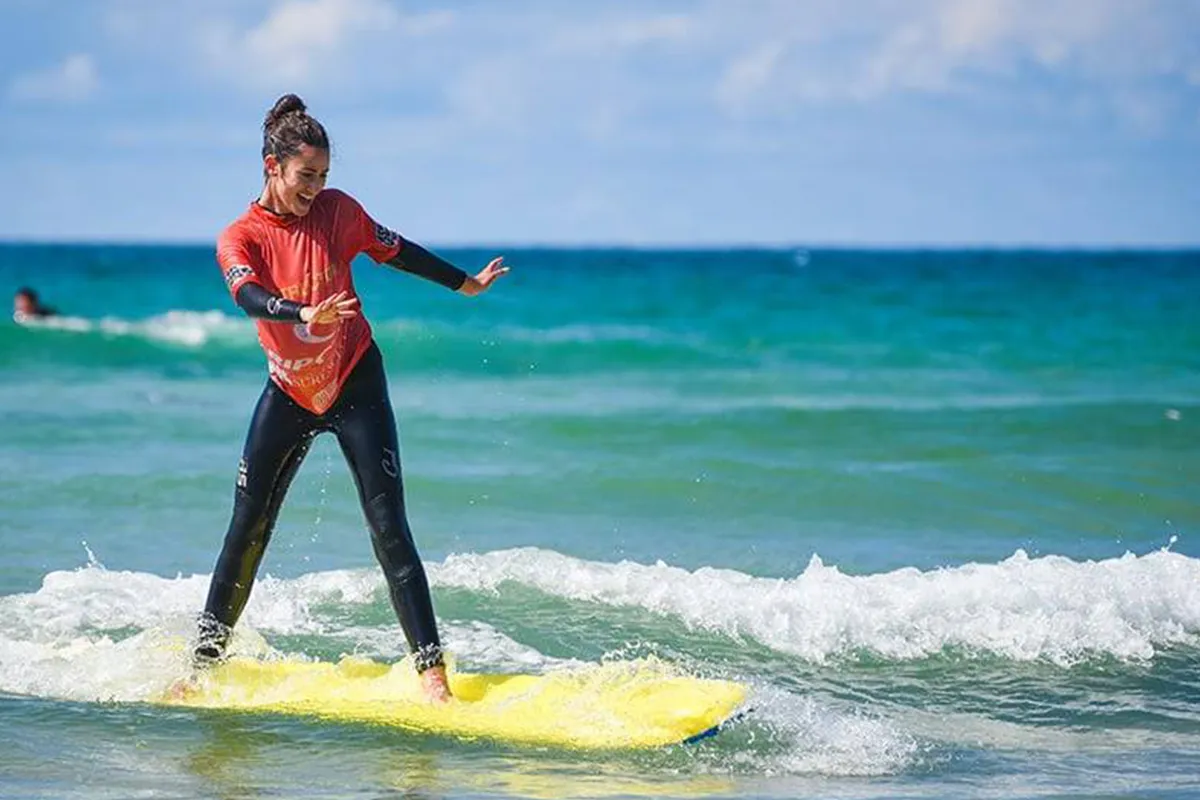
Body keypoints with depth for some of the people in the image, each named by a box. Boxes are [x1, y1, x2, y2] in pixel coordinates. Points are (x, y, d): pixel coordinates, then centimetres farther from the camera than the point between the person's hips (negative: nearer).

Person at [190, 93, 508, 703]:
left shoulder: (337, 211, -5)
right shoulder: (239, 239, -10)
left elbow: (396, 252, 12)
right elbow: (251, 298, -30)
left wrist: (464, 283, 24)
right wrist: (305, 314, -50)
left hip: (355, 383, 0)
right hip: (288, 392, 0)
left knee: (389, 528, -9)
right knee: (247, 530, 0)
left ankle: (432, 670, -11)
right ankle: (204, 663, 12)